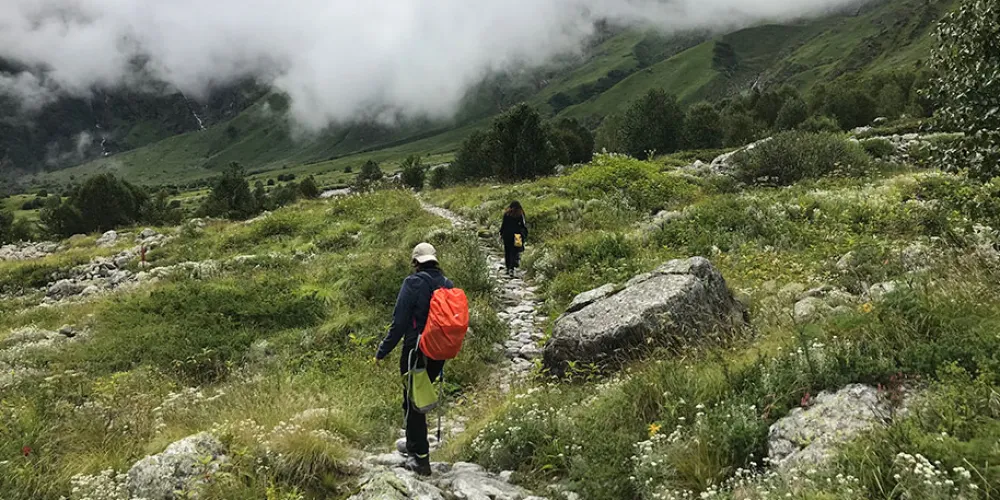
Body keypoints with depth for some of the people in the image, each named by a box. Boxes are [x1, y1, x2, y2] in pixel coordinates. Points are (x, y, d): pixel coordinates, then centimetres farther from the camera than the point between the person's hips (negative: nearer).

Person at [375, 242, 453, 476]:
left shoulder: (413, 283, -12)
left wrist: (382, 352, -7)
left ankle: (421, 459, 2)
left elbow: (399, 323, -15)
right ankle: (413, 446, 34)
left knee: (412, 404, 1)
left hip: (416, 352, -6)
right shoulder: (448, 285, 6)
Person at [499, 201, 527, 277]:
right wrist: (525, 235, 7)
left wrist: (501, 233, 10)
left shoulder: (506, 213, 1)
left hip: (507, 234, 2)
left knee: (507, 252, 12)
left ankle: (508, 268, 17)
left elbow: (503, 224, 1)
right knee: (514, 252, -2)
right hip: (516, 235, -1)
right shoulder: (520, 214, -3)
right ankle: (511, 268, -15)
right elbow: (523, 225, -1)